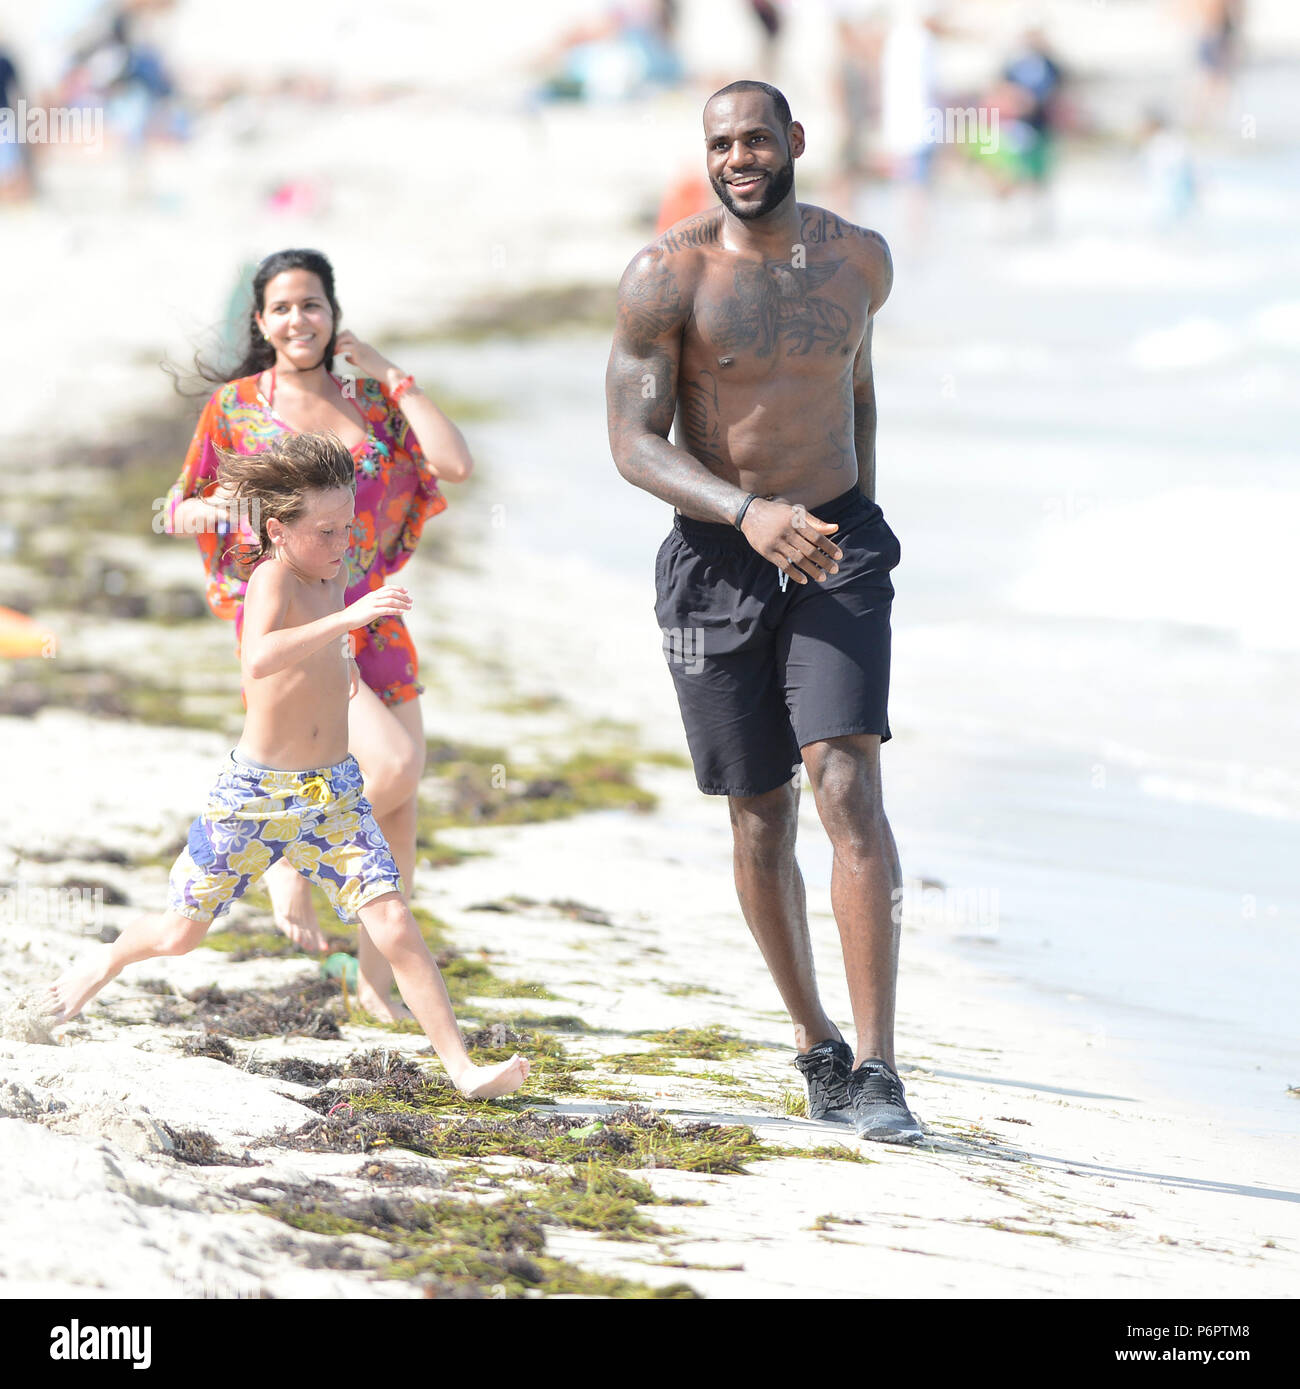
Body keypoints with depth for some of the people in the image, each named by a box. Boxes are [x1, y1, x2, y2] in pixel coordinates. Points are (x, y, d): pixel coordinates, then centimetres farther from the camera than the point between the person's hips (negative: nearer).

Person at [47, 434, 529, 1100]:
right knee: (180, 934, 13)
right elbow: (257, 661, -44)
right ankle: (108, 960, 45)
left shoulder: (333, 574, 3)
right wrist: (346, 618, -51)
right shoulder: (272, 577, -21)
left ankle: (461, 1066, -14)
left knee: (394, 926, -13)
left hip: (334, 793, 5)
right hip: (255, 791, -5)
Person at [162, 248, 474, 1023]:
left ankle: (377, 979, 17)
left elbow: (455, 464, -8)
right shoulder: (235, 405, 1)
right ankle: (292, 858, 3)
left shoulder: (371, 402, 7)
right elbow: (178, 512, 7)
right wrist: (218, 509, -16)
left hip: (372, 618, 4)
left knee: (402, 802, 2)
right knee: (389, 763, -23)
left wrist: (387, 374, -6)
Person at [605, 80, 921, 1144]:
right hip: (719, 557, -1)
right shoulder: (668, 276, -9)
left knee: (850, 787, -16)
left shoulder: (859, 259, 3)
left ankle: (876, 1069, -19)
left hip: (838, 549, 1)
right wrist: (748, 513, -28)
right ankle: (814, 1042, 28)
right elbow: (633, 441, -12)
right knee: (761, 817, 8)